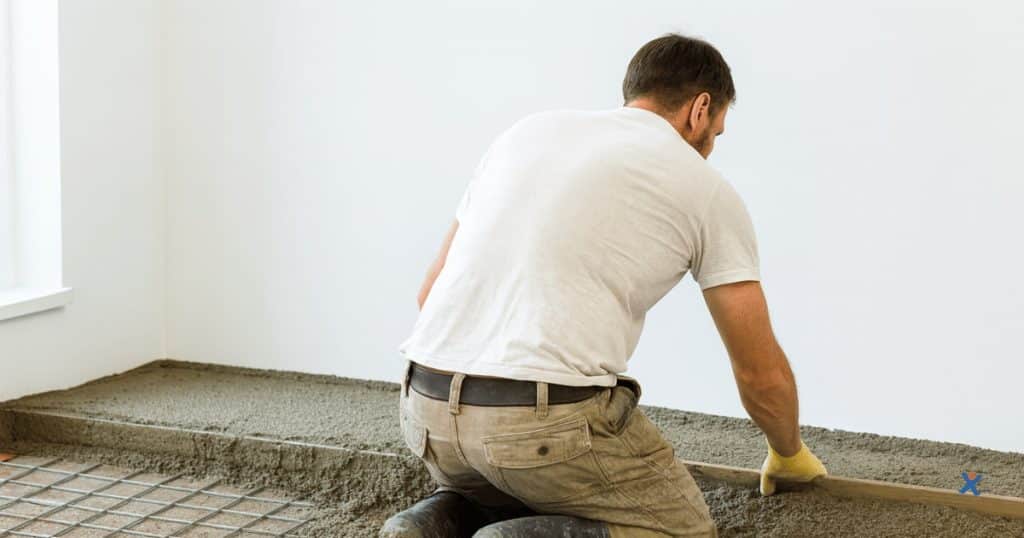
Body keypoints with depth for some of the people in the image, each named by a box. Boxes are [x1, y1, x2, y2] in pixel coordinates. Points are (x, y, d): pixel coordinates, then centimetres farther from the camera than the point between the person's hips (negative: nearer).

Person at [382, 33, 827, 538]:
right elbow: (762, 375, 13)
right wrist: (789, 454, 34)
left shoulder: (528, 131, 22)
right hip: (549, 418, -6)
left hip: (427, 403, 6)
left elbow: (432, 292, 24)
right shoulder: (705, 188, 8)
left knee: (488, 493, 38)